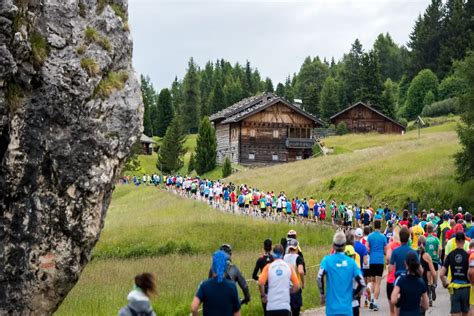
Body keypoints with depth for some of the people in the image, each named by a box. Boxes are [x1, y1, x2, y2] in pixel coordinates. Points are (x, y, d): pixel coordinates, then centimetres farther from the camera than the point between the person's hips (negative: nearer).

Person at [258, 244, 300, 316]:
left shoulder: (268, 267, 1)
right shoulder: (289, 267, 5)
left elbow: (260, 283, -11)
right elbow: (297, 286, 3)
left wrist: (263, 295, 5)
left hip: (271, 306, 0)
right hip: (285, 306, 0)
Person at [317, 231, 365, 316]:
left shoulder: (327, 260, -2)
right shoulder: (351, 262, 3)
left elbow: (320, 277, -18)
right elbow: (361, 283, -1)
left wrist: (322, 295, -3)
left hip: (332, 307, -1)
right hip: (347, 308, 1)